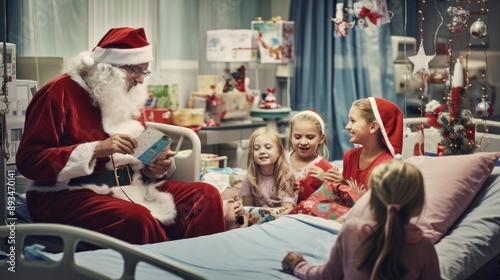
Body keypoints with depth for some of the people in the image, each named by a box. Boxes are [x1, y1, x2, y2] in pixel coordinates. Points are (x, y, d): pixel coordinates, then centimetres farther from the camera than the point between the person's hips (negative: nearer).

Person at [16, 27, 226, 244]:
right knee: (137, 218, -36)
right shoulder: (60, 93, -8)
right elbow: (28, 160, -14)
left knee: (206, 196, -11)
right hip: (69, 194, -7)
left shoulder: (128, 97, 13)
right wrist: (96, 150, -24)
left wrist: (156, 166, -5)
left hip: (130, 186, 7)